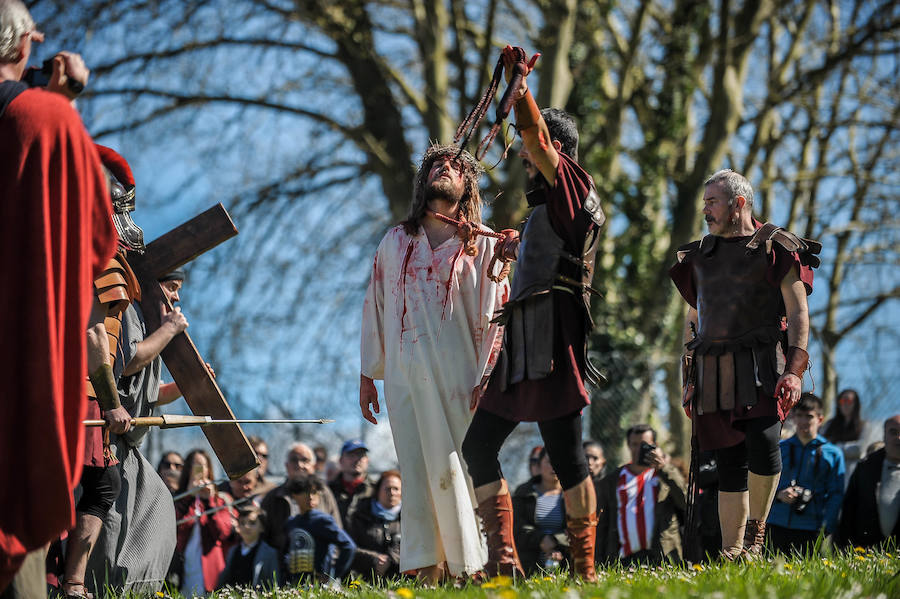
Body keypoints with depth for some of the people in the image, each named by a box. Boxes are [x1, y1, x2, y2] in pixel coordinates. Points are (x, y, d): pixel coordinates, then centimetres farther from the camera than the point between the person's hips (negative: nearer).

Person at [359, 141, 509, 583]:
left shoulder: (481, 244, 7)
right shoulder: (395, 242, 17)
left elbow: (494, 314, 1)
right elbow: (375, 309, 18)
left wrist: (488, 377, -8)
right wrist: (367, 375, 13)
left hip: (456, 372, -3)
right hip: (404, 371, 3)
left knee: (458, 467, -7)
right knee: (416, 469, -2)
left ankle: (472, 566, -2)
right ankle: (429, 570, -2)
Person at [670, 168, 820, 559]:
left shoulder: (776, 248, 2)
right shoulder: (701, 256, 18)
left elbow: (798, 312, -2)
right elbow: (693, 318, 22)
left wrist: (794, 369, -13)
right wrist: (690, 380, 14)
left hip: (761, 366, -5)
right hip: (714, 375, 5)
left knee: (763, 444, -23)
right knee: (729, 463, 3)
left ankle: (757, 528, -3)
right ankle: (731, 553, 5)